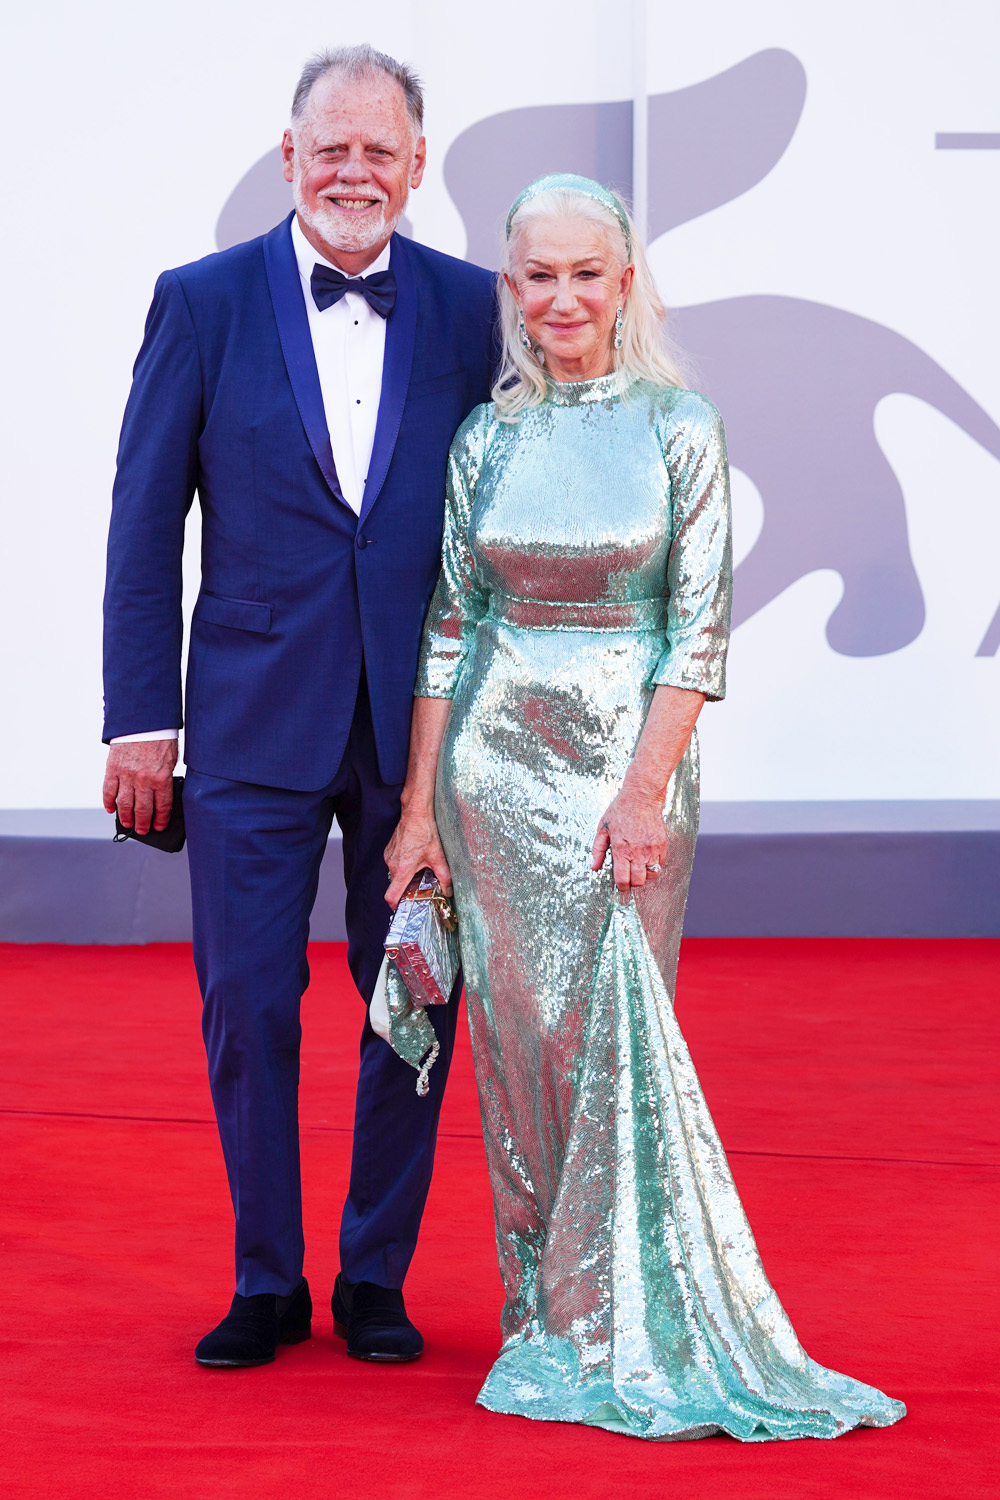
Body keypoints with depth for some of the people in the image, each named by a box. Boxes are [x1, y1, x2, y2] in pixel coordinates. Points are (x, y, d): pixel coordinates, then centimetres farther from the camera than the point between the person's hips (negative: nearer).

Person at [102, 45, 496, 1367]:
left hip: (421, 723, 1)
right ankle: (267, 1282, 19)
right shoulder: (203, 303, 0)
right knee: (248, 1011, 3)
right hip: (254, 723, -1)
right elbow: (146, 523, 1)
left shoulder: (470, 310, 3)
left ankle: (378, 1277, 22)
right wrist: (140, 719, -4)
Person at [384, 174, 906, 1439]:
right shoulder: (487, 437, 5)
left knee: (610, 1037, -4)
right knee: (519, 1038, 5)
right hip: (499, 761, 3)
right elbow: (450, 624, 7)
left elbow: (697, 629, -6)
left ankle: (617, 1323, 7)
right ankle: (545, 1308, 17)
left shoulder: (682, 430, -3)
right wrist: (419, 802, 3)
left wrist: (645, 789, -14)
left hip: (630, 760, -3)